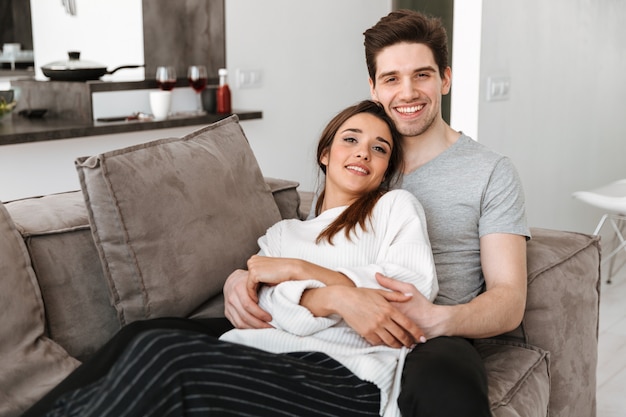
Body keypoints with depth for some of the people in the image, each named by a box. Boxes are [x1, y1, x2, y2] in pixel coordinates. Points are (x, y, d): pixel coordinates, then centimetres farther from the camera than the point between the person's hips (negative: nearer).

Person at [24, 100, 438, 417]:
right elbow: (268, 305, 6)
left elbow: (415, 289, 0)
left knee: (161, 353, -28)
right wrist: (334, 294, -16)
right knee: (154, 335, -27)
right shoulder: (283, 232, 27)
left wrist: (297, 269, 0)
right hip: (272, 361, 4)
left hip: (351, 380, -4)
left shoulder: (396, 206, 18)